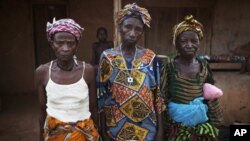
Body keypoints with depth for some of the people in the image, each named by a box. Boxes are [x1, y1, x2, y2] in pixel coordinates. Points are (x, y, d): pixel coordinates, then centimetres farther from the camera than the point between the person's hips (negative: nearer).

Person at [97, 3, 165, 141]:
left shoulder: (150, 57, -4)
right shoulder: (107, 56, -6)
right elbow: (102, 96, -4)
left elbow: (157, 94, -2)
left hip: (146, 127, 1)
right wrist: (103, 129, -3)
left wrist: (160, 129, -2)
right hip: (116, 127, 0)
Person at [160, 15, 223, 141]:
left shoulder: (204, 66, -1)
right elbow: (161, 100, -10)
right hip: (177, 130, -3)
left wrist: (214, 127, 8)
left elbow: (212, 99, 7)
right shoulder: (168, 66, -12)